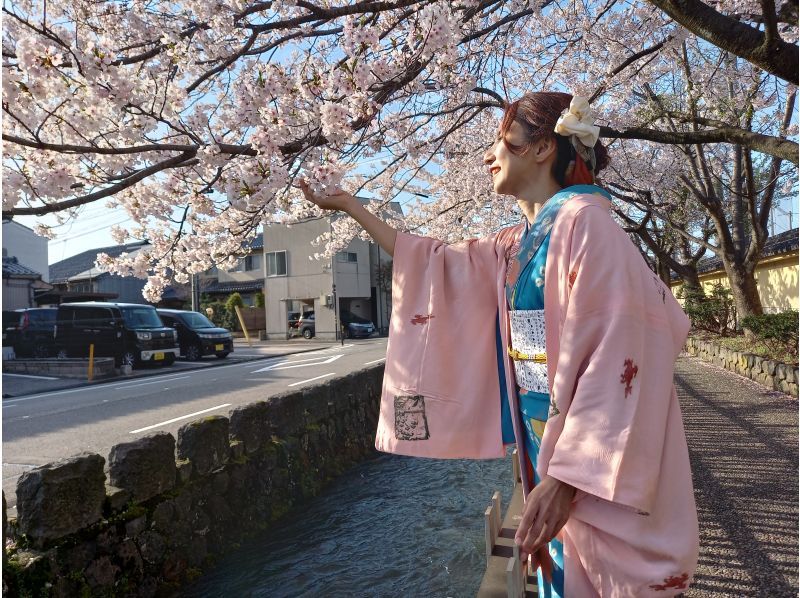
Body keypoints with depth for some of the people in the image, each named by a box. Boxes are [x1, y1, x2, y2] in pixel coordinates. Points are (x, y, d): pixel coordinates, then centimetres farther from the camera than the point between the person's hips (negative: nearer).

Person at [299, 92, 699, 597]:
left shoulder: (583, 222, -15)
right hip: (552, 448, 8)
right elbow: (436, 264, 20)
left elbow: (614, 355, -22)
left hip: (600, 468, -8)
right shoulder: (517, 245, 10)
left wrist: (567, 476, -25)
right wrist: (351, 206, 23)